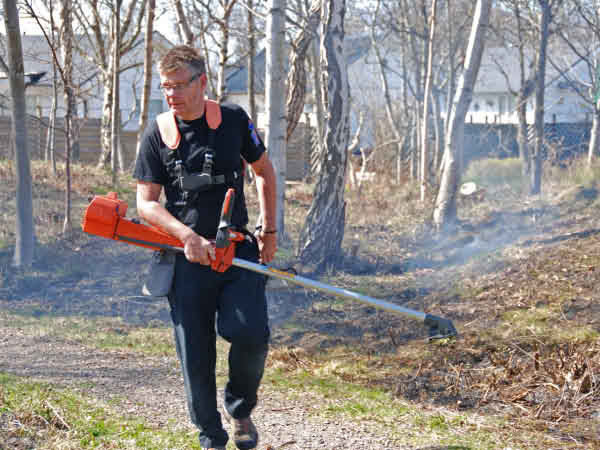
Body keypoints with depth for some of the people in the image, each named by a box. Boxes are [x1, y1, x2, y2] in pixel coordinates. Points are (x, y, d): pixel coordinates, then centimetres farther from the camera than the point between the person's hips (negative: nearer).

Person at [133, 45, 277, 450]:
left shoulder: (233, 120, 1)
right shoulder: (157, 135, -1)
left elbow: (264, 170, 15)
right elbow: (147, 204, -2)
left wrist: (270, 230, 11)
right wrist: (188, 236, -17)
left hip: (238, 249, 0)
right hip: (188, 259, 0)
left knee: (251, 334, -17)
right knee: (196, 355, 1)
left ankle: (241, 409, 12)